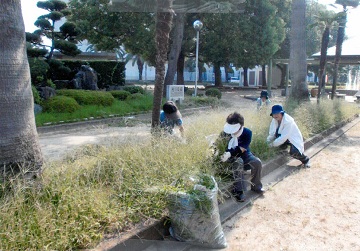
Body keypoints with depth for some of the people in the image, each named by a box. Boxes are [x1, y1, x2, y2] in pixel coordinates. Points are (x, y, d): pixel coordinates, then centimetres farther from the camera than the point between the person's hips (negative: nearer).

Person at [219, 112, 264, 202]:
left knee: (257, 162, -23)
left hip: (244, 154, 2)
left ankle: (256, 186, 1)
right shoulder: (226, 132, -18)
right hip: (231, 157, -2)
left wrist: (229, 154, -42)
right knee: (238, 162, -35)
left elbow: (241, 150, -27)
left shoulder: (247, 132, -19)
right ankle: (238, 190, -27)